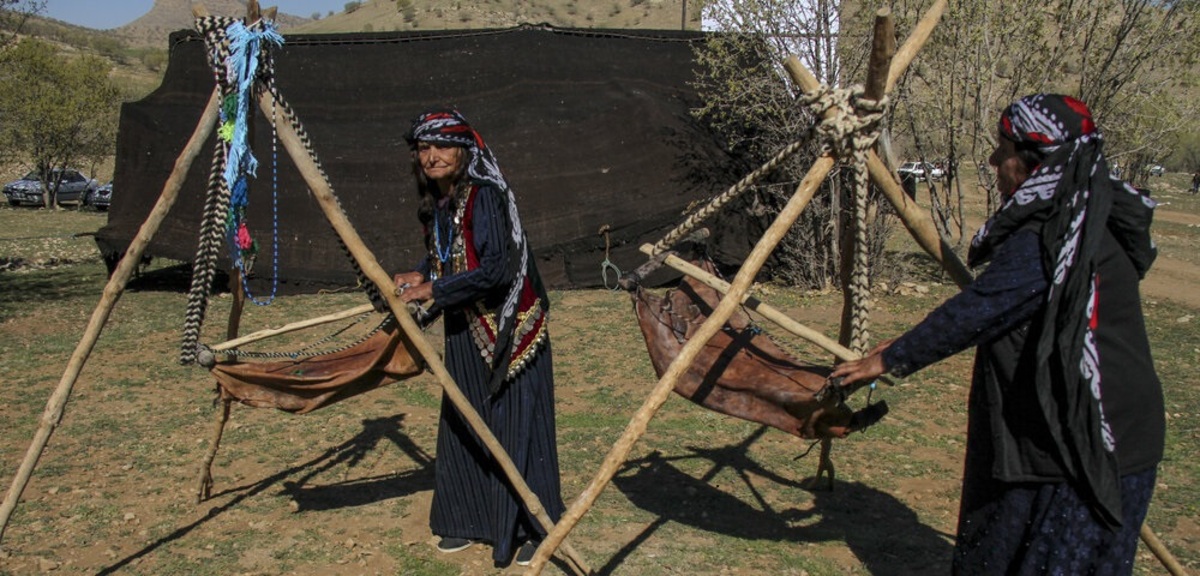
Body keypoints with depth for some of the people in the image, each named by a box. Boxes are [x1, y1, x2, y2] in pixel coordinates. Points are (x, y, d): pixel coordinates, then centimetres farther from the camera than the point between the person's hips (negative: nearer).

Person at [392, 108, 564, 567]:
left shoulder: (485, 196, -18)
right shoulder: (436, 203, 7)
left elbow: (497, 269, -26)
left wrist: (435, 291, -23)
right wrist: (420, 275, 1)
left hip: (508, 330, -8)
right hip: (464, 331, 8)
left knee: (514, 426, -2)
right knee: (461, 426, 13)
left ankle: (536, 528, 13)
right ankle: (470, 521, 28)